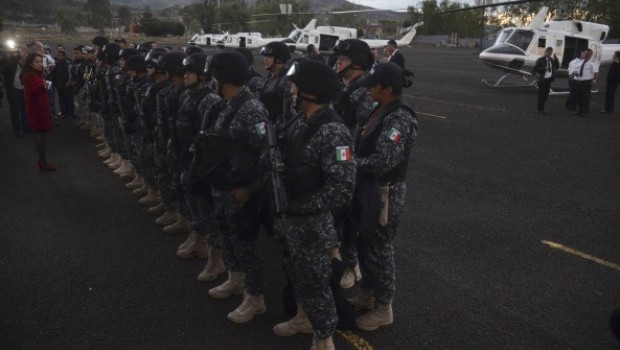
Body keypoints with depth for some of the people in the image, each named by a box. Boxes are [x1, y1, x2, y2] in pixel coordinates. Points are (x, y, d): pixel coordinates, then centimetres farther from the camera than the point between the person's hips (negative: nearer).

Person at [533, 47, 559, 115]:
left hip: (549, 79, 6)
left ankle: (540, 107, 23)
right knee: (541, 94, -1)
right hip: (542, 79, -6)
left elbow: (557, 66, 7)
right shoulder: (540, 60, -6)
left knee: (546, 94, 10)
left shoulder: (552, 60, 11)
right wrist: (544, 68, -20)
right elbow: (535, 69, -10)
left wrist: (556, 58, -4)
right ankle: (540, 109, 6)